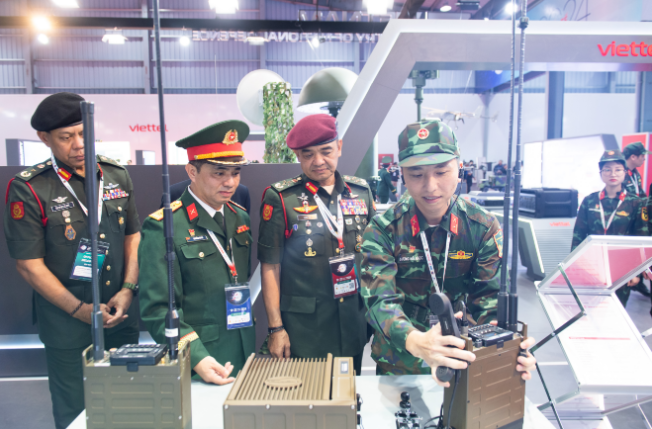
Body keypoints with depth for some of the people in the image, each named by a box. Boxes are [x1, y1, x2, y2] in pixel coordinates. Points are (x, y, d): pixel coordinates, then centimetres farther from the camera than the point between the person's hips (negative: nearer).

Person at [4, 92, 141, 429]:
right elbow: (29, 264, -9)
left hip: (122, 319, 4)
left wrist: (128, 290, -5)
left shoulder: (117, 175, 2)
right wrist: (81, 310, -13)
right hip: (68, 329, -3)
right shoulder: (28, 189, -11)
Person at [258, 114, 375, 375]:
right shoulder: (280, 198, -7)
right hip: (303, 328, -3)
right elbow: (270, 266, -6)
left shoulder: (361, 192, 4)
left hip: (354, 322, 4)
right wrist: (276, 328, -7)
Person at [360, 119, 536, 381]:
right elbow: (380, 300, -27)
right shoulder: (383, 230, -17)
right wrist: (415, 341, -47)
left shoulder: (483, 228, -10)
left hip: (463, 359, 2)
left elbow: (490, 298, -14)